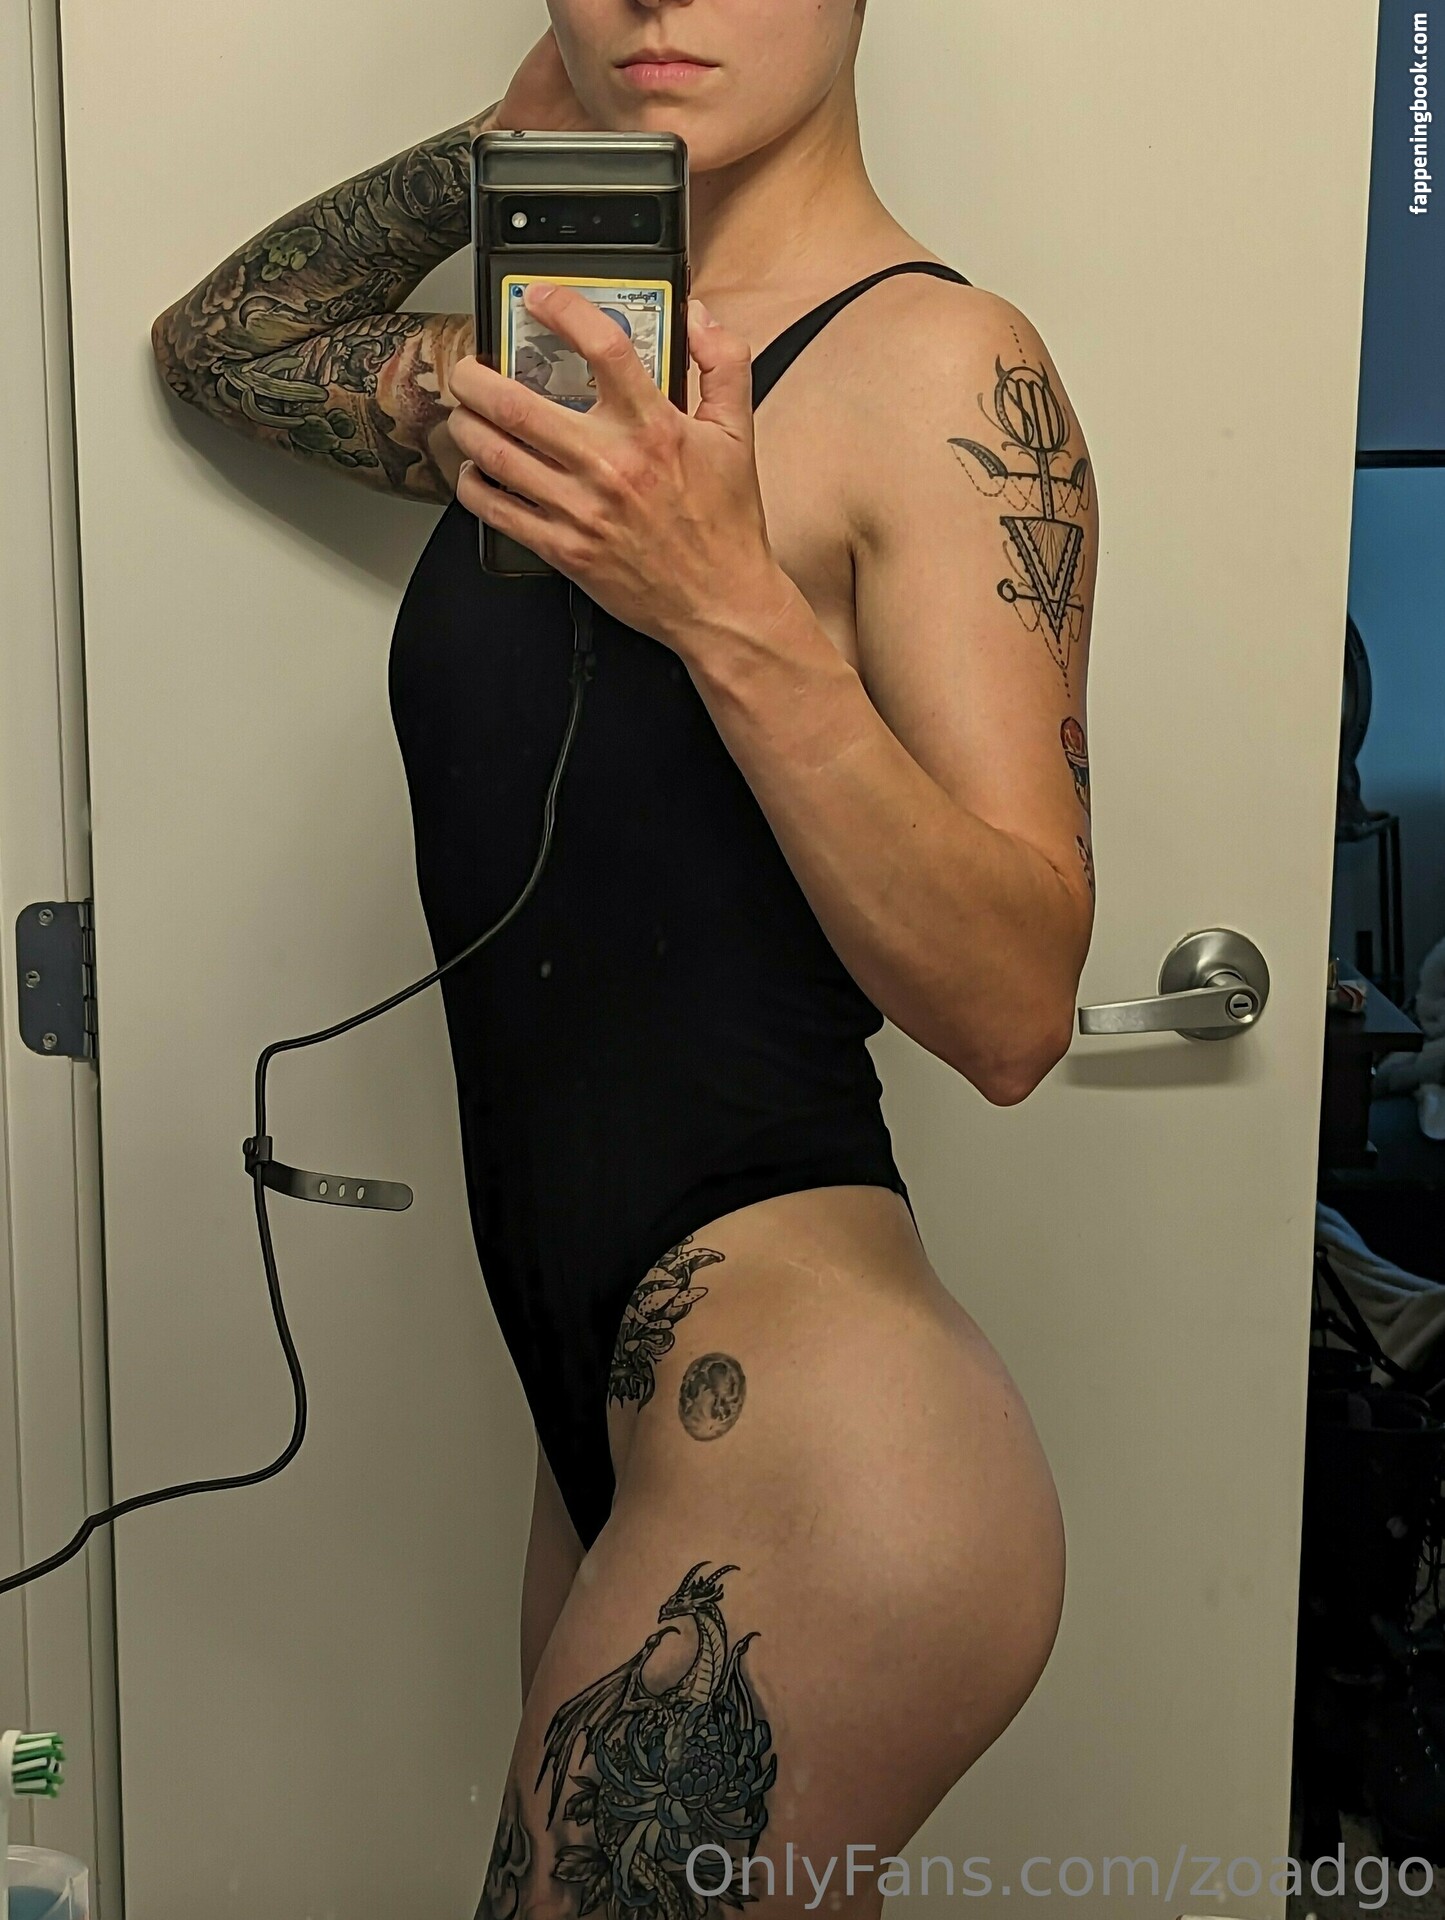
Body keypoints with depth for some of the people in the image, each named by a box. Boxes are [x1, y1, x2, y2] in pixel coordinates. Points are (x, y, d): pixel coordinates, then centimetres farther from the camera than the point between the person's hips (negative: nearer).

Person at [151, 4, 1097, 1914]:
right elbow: (217, 341, 29)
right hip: (621, 1404, 8)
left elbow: (1011, 1010, -16)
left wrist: (733, 612, -28)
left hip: (800, 1416, -7)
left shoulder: (938, 366, -10)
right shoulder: (582, 370, 12)